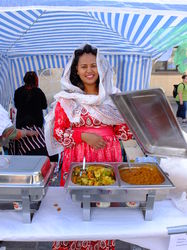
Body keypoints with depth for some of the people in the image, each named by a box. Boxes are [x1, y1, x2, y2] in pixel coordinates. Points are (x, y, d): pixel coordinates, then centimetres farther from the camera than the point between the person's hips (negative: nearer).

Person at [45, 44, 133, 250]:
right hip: (78, 158, -1)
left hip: (108, 157, 2)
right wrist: (84, 136, -15)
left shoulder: (113, 96, 6)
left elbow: (122, 130, 7)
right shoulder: (66, 99, 0)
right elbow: (58, 133, -1)